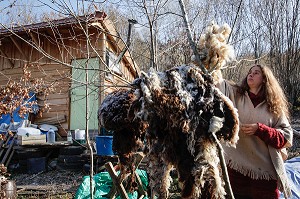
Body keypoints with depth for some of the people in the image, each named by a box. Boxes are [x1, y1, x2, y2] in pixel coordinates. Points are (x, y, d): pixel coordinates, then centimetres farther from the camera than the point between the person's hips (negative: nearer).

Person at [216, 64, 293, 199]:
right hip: (236, 165, 1)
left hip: (265, 170, 0)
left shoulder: (274, 106, 2)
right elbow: (216, 81, -8)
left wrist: (259, 129, -15)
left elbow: (287, 137, -2)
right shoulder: (235, 95, 4)